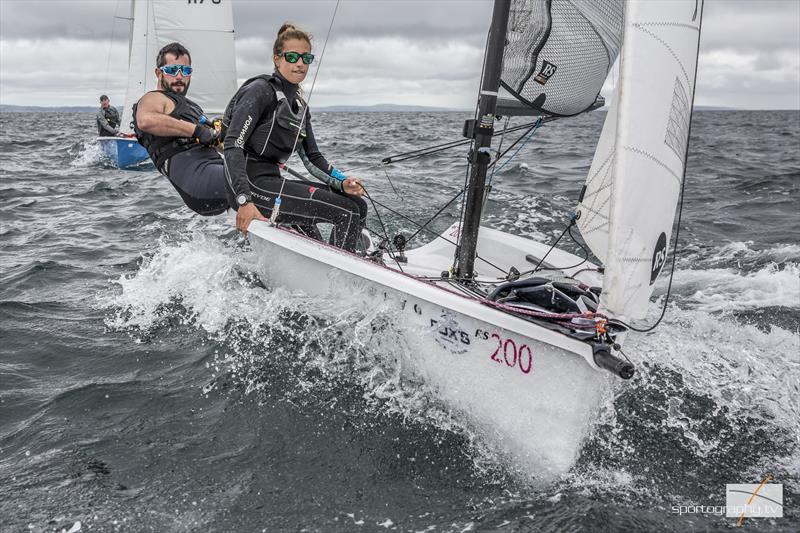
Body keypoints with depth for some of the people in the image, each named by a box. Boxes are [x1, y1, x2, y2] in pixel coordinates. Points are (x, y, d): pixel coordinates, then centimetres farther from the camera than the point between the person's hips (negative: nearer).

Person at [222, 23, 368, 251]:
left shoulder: (299, 105, 17)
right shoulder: (260, 90, -9)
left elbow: (311, 157, 16)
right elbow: (233, 146, -19)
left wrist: (342, 181, -3)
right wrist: (244, 200, -31)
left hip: (272, 182, 9)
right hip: (252, 185, -9)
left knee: (357, 204, 6)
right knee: (347, 212, -15)